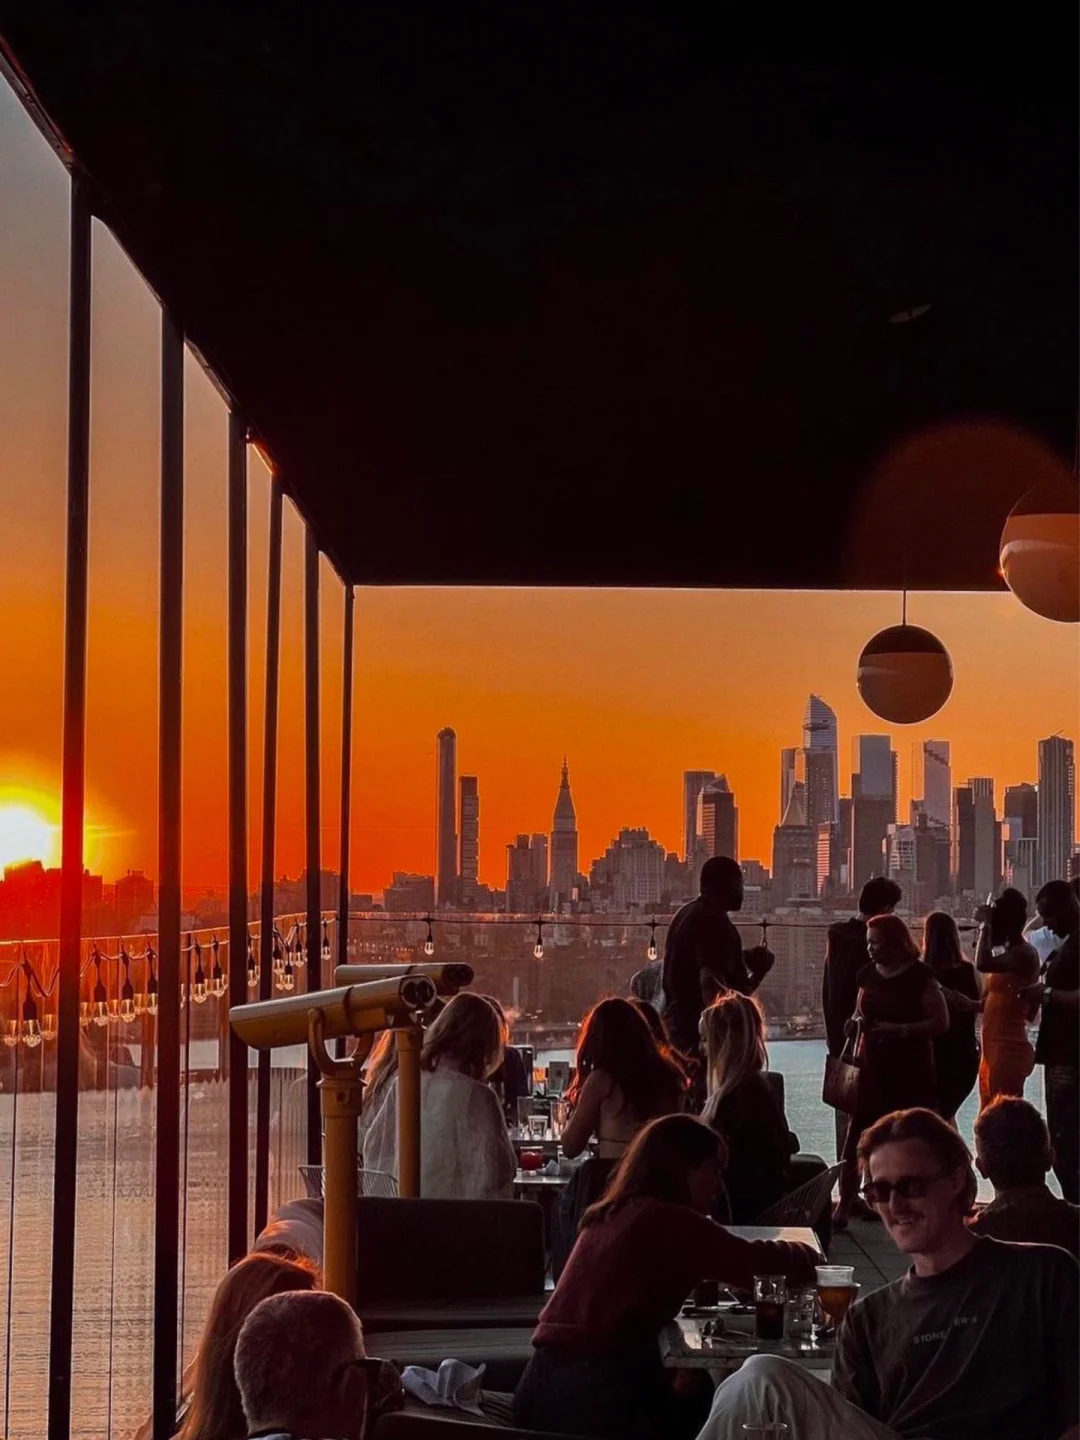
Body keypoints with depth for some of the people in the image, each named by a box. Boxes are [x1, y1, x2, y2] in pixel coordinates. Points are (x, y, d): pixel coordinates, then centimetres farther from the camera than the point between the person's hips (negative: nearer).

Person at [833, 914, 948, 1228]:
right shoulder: (868, 974, 8)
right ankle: (844, 1205, 6)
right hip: (873, 1069, 4)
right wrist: (857, 1022, -3)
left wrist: (899, 1030, -20)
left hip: (912, 1072, -4)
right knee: (856, 1137, -1)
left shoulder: (920, 976, -9)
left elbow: (941, 1022, -12)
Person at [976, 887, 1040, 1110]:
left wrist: (987, 925, -20)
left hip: (1009, 1049, -10)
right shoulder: (1008, 953, 17)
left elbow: (983, 964, -30)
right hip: (994, 1048, 10)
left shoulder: (1024, 953, -13)